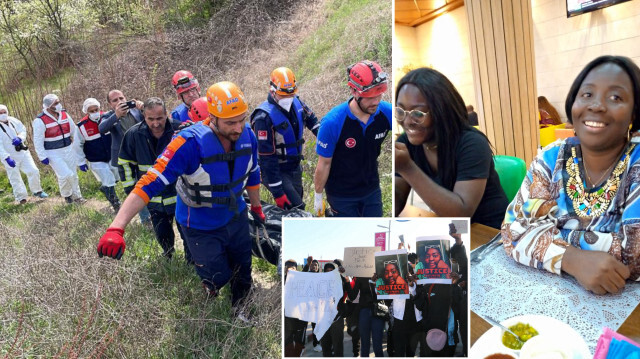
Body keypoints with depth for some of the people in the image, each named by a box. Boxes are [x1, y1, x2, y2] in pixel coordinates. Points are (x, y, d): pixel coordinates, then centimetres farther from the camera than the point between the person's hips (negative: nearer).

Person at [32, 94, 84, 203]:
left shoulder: (64, 114, 1)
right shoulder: (40, 120, -16)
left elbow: (74, 130, 12)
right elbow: (38, 141, -12)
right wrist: (42, 157, -12)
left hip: (68, 150, 5)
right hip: (53, 154, -5)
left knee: (73, 174, 12)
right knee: (64, 175, -9)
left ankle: (76, 195, 28)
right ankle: (66, 194, 18)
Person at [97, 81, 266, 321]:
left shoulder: (247, 136, -16)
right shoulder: (190, 143, -33)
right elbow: (149, 184, -34)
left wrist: (256, 207, 15)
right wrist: (116, 229, -41)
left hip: (236, 217, 5)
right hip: (201, 226, -4)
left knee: (243, 272, 18)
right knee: (217, 277, 6)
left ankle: (239, 308, 49)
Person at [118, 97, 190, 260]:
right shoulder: (134, 134, -9)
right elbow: (125, 162, 7)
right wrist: (130, 187, 3)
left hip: (181, 195, -3)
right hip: (154, 197, 3)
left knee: (187, 234, 6)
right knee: (162, 234, 19)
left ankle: (191, 261, 30)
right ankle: (168, 256, 48)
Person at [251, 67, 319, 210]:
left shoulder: (296, 103, -3)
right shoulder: (264, 117, -24)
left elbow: (313, 121, 17)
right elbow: (267, 158, -24)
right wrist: (277, 193, -23)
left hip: (295, 168, 7)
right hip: (276, 171, -7)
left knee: (296, 205, 18)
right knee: (297, 210, -13)